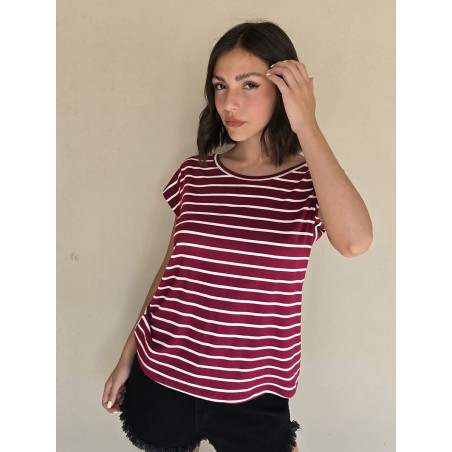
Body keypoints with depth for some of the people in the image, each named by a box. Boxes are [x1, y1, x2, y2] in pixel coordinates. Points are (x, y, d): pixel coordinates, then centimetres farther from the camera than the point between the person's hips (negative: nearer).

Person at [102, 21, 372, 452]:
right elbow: (170, 269, 7)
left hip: (252, 394, -2)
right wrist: (127, 357, 11)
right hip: (162, 376, 3)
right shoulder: (194, 174, -1)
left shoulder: (309, 181, -8)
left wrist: (306, 125, -23)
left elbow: (355, 242, -30)